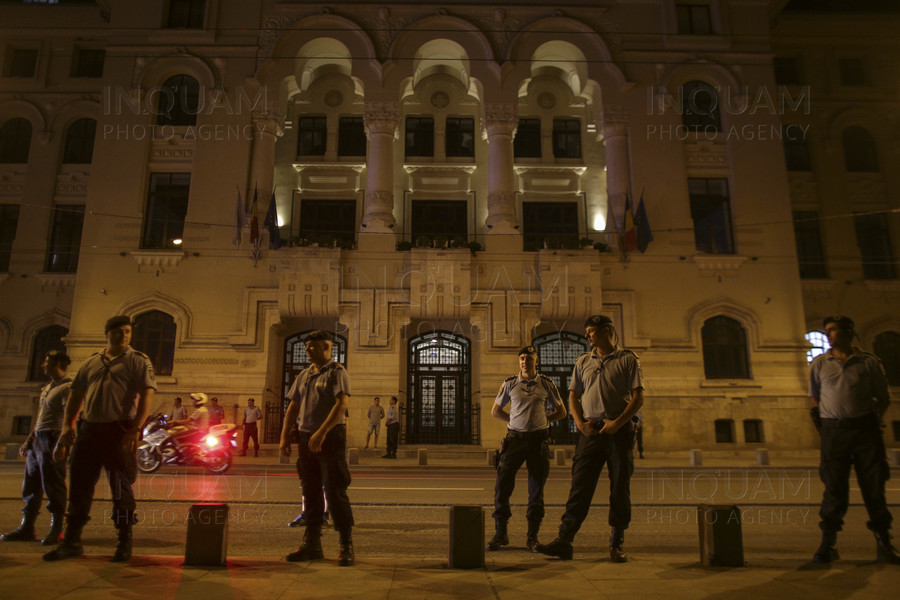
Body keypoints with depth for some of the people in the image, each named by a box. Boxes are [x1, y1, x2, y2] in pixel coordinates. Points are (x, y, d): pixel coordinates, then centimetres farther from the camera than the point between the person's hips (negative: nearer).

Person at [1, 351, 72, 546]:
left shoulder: (67, 387, -10)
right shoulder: (48, 387, 20)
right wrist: (29, 441, 25)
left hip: (52, 440, -9)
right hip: (38, 440, 10)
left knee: (53, 486, -5)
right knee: (31, 486, 13)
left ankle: (56, 530, 2)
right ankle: (26, 528, 22)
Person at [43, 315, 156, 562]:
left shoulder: (138, 361, -1)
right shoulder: (91, 363, 15)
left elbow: (147, 394, -11)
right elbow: (75, 394, 16)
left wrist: (135, 429, -22)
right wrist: (67, 427, 4)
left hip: (119, 431, -5)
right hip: (89, 429, 5)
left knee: (121, 488, 1)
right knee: (79, 486, 8)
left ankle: (124, 542, 12)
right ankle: (71, 541, 20)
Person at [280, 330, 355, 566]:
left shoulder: (337, 372, -7)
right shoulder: (304, 375, 14)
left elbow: (342, 404, -20)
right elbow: (293, 406, 16)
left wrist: (321, 433, -27)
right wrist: (284, 436, 6)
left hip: (331, 437, -7)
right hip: (306, 438, 7)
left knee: (335, 492, -5)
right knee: (310, 493, 12)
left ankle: (346, 546, 4)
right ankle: (311, 544, 23)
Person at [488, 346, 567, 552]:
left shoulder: (547, 384, 6)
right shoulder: (509, 384, 6)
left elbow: (561, 411, 14)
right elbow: (495, 411, 15)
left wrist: (543, 419, 3)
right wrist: (514, 420, 6)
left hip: (539, 439, 0)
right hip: (515, 438, 0)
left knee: (537, 489, 3)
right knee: (502, 484, -5)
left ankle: (532, 537, 14)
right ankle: (500, 533, 8)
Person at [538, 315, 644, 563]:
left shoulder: (628, 359, 3)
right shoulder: (583, 361, 15)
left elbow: (638, 396, -2)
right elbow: (573, 396, 14)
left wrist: (618, 422, -13)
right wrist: (581, 423, -2)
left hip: (619, 430, -2)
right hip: (591, 431, 3)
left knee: (620, 488, 4)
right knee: (580, 486, -2)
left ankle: (616, 544, 15)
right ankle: (564, 540, -2)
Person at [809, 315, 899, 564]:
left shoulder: (869, 362, 5)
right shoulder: (818, 363, 10)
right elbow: (814, 397, 17)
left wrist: (874, 417, 0)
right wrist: (819, 417, 5)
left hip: (865, 429, 0)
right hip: (834, 431, 1)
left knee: (874, 486, 2)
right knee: (834, 488, 0)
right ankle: (827, 544, 6)